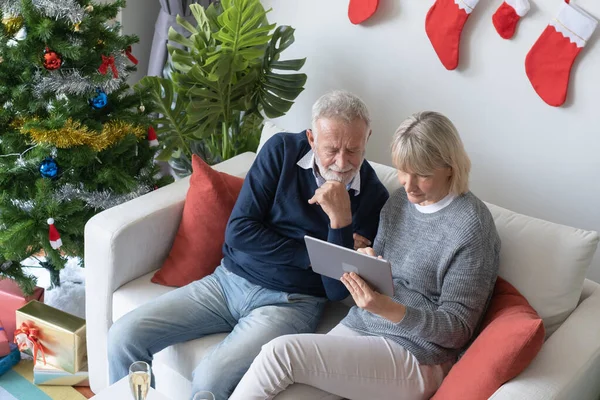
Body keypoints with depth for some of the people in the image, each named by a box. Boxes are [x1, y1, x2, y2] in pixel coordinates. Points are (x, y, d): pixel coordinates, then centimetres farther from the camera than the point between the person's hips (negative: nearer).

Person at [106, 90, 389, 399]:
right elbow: (238, 231, -8)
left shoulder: (373, 196, -8)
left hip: (290, 302, -3)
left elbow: (338, 290, -12)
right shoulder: (282, 150, -4)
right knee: (124, 336, -10)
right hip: (228, 280, 3)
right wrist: (312, 254, -13)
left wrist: (341, 219, -25)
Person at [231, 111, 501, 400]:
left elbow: (457, 329, -14)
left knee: (280, 352, -21)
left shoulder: (472, 226, -14)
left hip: (413, 356, -6)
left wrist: (387, 308, -29)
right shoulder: (398, 202, 8)